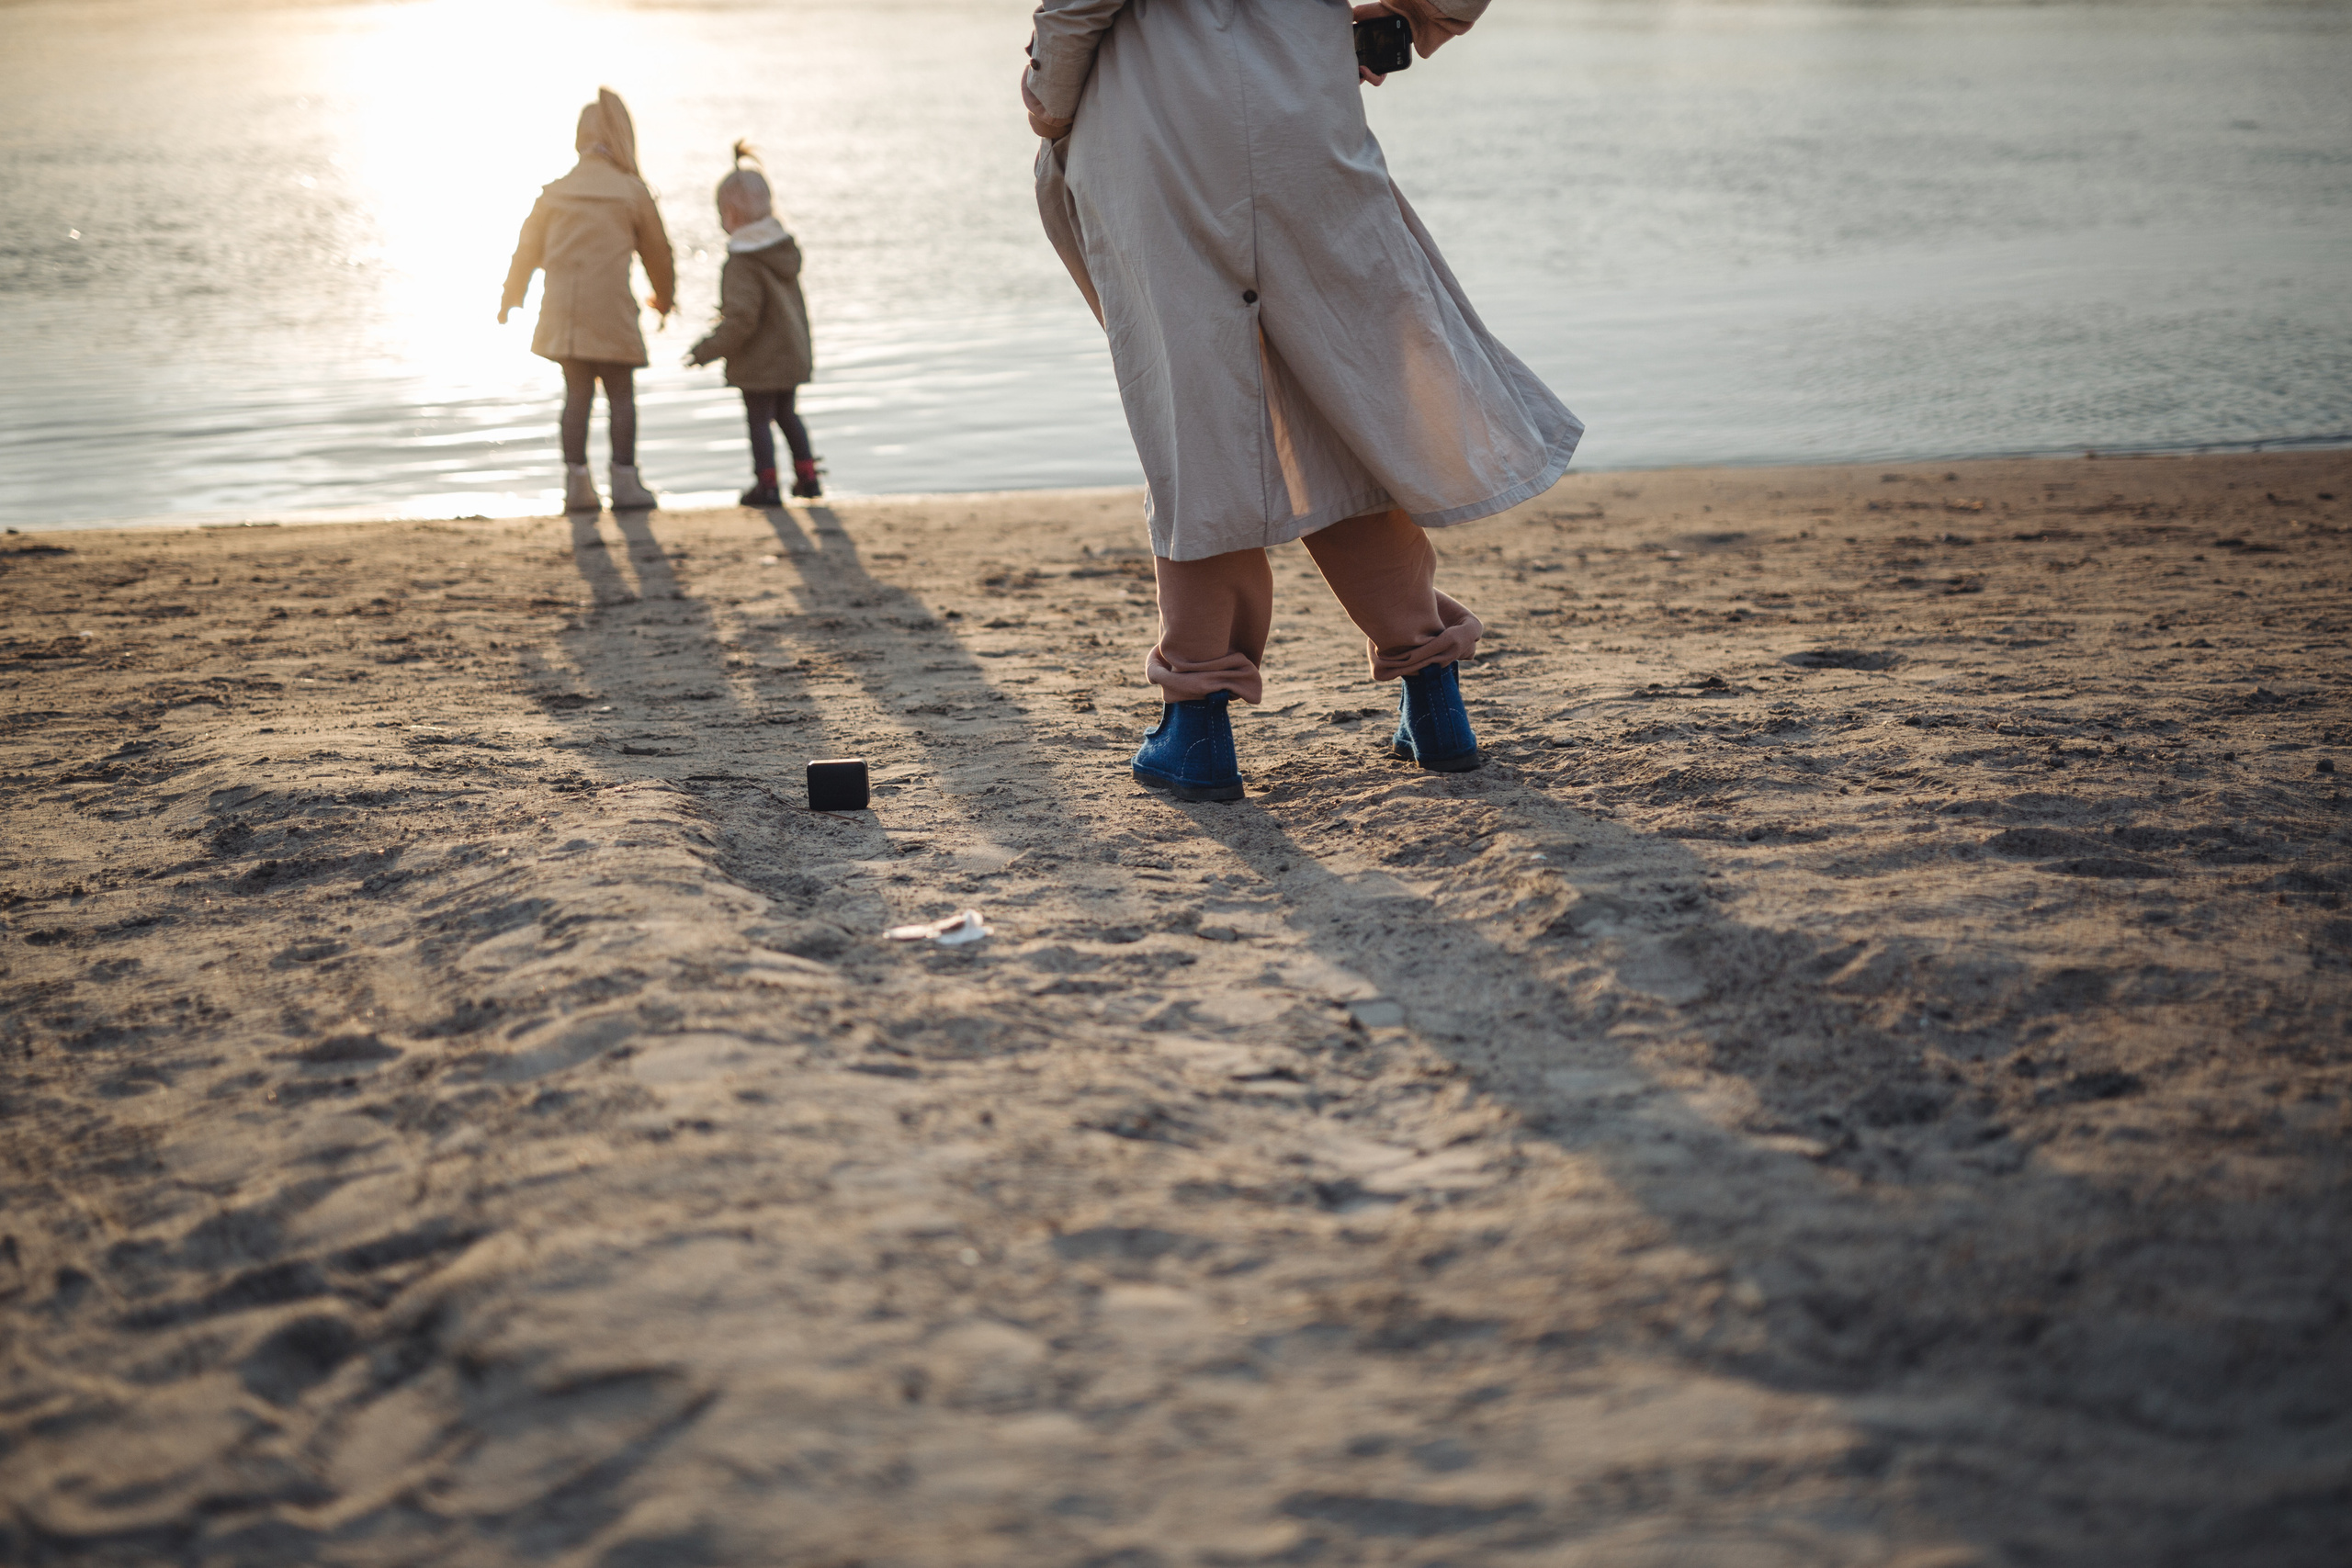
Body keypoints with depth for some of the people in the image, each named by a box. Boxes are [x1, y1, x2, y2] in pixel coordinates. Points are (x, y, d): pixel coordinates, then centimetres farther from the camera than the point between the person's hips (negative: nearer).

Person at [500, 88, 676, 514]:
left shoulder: (555, 191, 6)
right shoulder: (633, 191, -3)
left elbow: (527, 251, 12)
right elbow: (656, 252, 7)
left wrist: (509, 302, 27)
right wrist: (663, 298, 27)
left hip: (563, 309, 4)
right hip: (611, 310, -4)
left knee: (577, 393, 9)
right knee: (621, 395, 3)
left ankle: (577, 484, 6)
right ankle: (625, 482, 0)